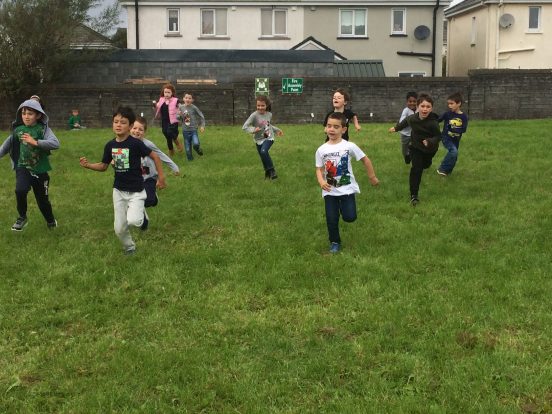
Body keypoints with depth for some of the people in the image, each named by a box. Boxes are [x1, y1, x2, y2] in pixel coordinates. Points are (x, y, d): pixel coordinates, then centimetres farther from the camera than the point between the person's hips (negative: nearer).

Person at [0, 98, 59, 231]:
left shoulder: (43, 129, -10)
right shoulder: (18, 129, -1)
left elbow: (55, 143, -27)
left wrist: (35, 142, -35)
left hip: (40, 170, -1)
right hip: (23, 167, 1)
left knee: (43, 199, 12)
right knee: (20, 191, -26)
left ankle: (51, 220, 42)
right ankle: (22, 217, 1)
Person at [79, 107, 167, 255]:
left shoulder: (136, 143, -17)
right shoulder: (110, 145, -2)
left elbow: (155, 157, -9)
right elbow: (103, 166, 8)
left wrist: (161, 177, -7)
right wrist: (88, 165, -8)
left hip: (136, 191, -4)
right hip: (118, 190, 4)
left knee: (133, 220, -26)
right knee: (119, 228, 8)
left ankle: (142, 216, 11)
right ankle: (129, 248, 36)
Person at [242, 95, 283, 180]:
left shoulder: (269, 114, -3)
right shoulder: (254, 115, -16)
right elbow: (245, 127, -19)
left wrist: (277, 130, 18)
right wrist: (253, 129, -34)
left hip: (269, 138, 0)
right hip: (259, 140, 0)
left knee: (263, 151, -28)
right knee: (264, 158, 8)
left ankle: (272, 170, -17)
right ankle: (268, 173, 32)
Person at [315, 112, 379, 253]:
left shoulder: (349, 146, -11)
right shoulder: (321, 150, -5)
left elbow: (365, 160, 0)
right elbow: (319, 169, 1)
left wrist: (372, 177, 6)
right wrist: (321, 181, -20)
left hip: (347, 189, -1)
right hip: (330, 191, 2)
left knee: (349, 217, -8)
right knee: (331, 219, 3)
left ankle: (343, 206, 28)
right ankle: (335, 242, 27)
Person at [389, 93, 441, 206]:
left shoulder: (433, 123, -33)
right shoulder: (412, 118, -23)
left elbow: (438, 136, -21)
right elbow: (405, 122, 1)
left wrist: (430, 141, -42)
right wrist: (396, 128, 19)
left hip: (430, 149, 0)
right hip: (416, 147, 0)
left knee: (425, 165, 26)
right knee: (416, 169, -13)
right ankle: (414, 195, -8)